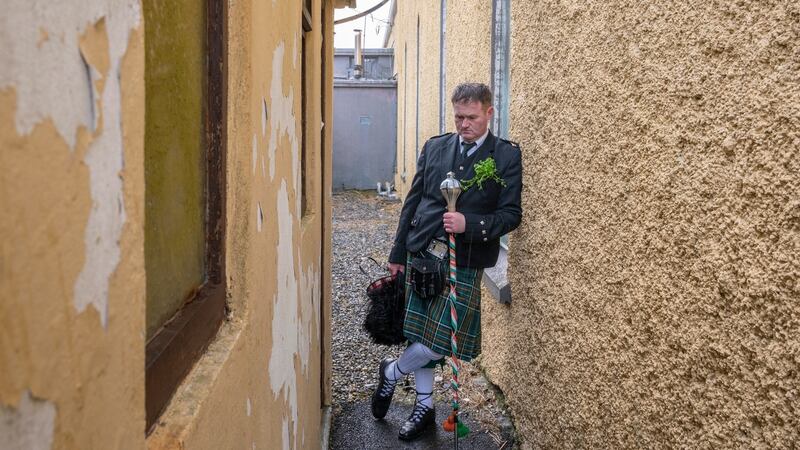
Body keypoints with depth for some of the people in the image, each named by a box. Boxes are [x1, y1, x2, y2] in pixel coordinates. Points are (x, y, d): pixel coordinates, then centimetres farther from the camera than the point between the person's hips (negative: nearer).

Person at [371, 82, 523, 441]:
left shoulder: (506, 156, -3)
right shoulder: (434, 147, 8)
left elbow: (511, 215, -6)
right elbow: (412, 203, 11)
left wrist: (469, 223, -21)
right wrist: (398, 253, 10)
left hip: (464, 262, -3)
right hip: (421, 253, 4)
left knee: (439, 340, -6)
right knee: (420, 334, 11)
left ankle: (392, 373, 24)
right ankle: (424, 408, 30)